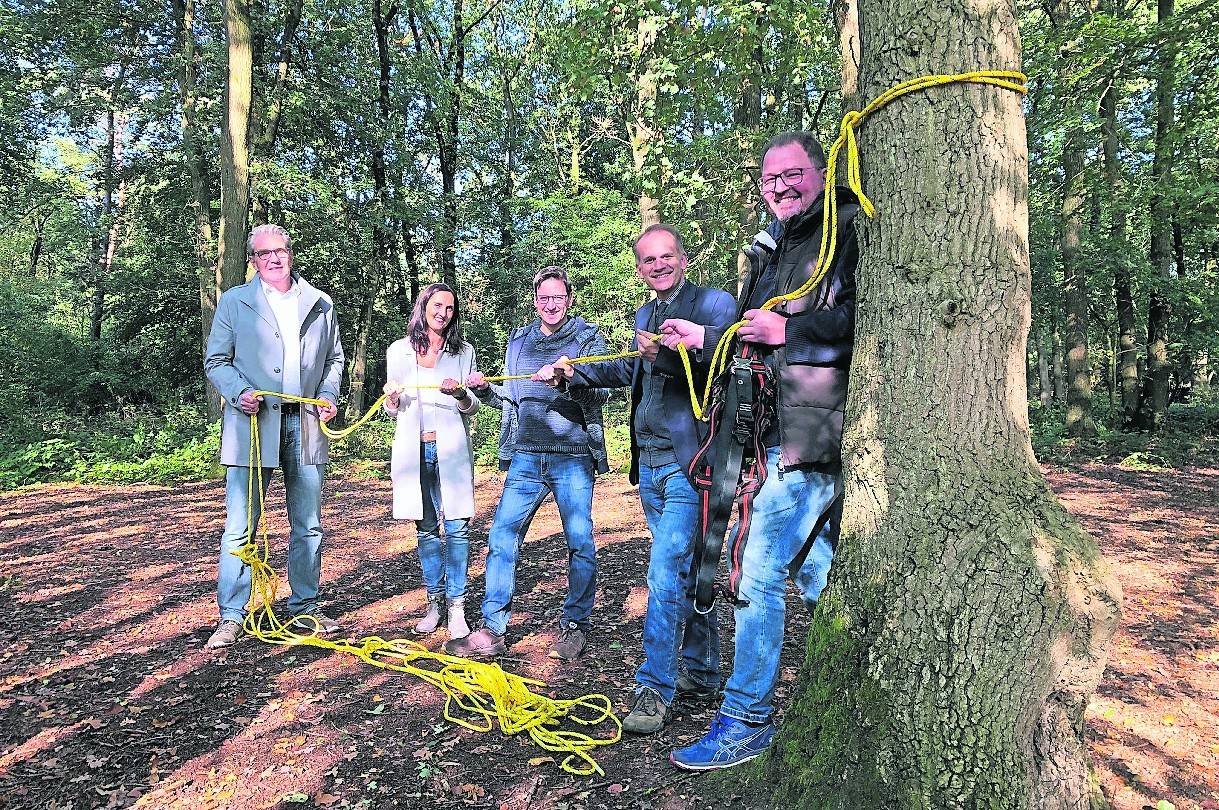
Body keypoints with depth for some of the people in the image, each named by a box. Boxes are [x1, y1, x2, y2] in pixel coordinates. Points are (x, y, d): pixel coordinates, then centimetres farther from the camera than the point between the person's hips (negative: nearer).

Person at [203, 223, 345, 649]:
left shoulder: (320, 304, 13)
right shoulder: (234, 302, 7)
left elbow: (334, 359, 20)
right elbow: (215, 361, 5)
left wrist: (329, 395, 3)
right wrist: (240, 393, -13)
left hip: (305, 424, 3)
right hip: (253, 424, -2)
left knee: (308, 524, 9)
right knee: (240, 525, -3)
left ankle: (305, 609, 21)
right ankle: (231, 617, 8)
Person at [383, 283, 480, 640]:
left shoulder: (464, 352, 8)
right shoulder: (399, 351, 10)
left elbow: (472, 407, 8)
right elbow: (392, 409, 14)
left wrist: (460, 394, -13)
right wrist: (391, 398, -9)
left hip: (450, 449, -1)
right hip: (414, 449, 1)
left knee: (457, 527, -6)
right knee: (426, 529, 7)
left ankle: (456, 606, 1)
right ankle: (435, 601, 18)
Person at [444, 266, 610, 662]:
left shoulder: (588, 337, 4)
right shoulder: (518, 341, 15)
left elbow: (601, 394, -8)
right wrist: (484, 390, 2)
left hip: (572, 457, -3)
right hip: (525, 457, 3)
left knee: (580, 543, 1)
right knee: (502, 537, -2)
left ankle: (575, 625, 18)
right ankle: (492, 631, 7)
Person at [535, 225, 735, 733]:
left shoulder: (715, 304, -8)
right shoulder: (646, 314, 16)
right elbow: (627, 369, 32)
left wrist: (665, 358, -33)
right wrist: (575, 375, 30)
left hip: (690, 463, -8)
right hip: (650, 463, 8)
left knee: (666, 573, -11)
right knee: (686, 571, 17)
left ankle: (654, 687, 3)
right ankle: (700, 674, 30)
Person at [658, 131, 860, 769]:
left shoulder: (849, 230, -6)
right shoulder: (768, 253, 21)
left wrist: (787, 331, -17)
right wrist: (701, 336, 17)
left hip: (812, 437, -9)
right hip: (786, 435, 9)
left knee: (759, 575, -7)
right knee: (817, 574, 18)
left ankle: (746, 720, 7)